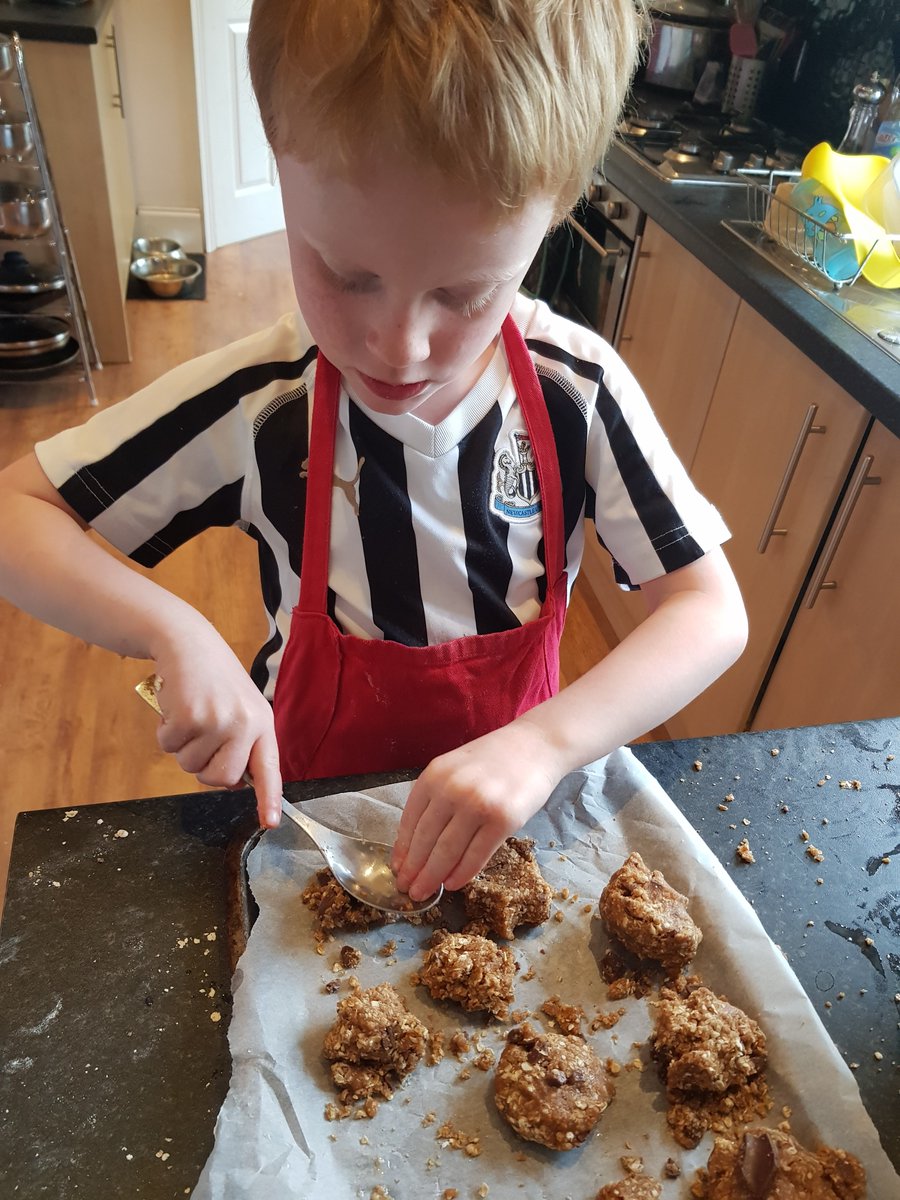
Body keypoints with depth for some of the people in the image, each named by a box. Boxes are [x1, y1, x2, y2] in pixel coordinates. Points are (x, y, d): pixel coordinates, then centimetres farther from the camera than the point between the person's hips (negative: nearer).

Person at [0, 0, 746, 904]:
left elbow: (712, 615, -19)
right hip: (312, 787, 0)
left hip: (510, 789, 1)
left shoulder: (578, 392, -22)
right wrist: (171, 630, -32)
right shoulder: (256, 404, -23)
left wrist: (544, 744, -33)